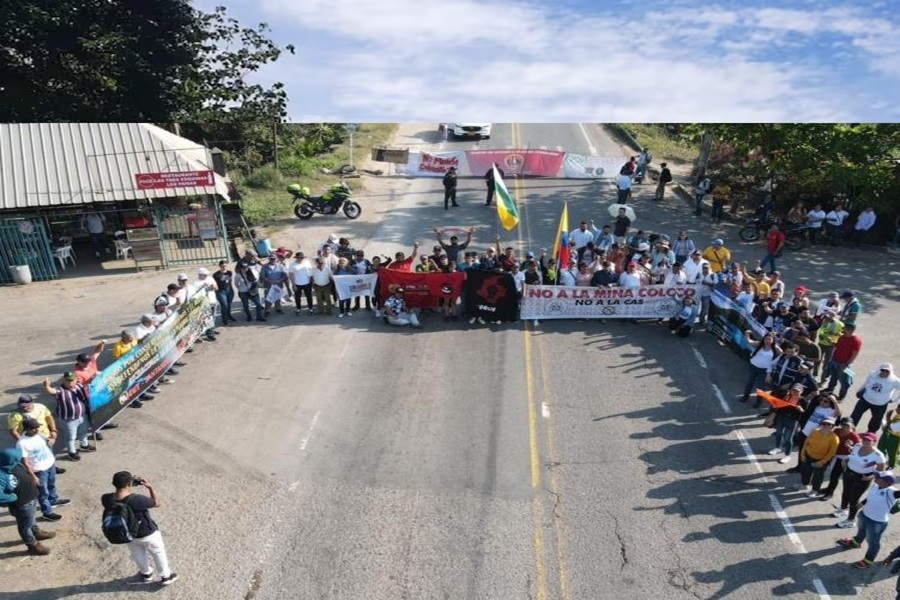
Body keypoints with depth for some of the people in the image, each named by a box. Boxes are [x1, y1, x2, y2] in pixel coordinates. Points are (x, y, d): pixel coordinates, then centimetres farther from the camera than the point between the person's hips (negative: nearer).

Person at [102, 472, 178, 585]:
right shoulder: (136, 500, -39)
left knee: (138, 555, 32)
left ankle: (146, 574, 56)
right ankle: (166, 576, 42)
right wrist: (150, 487, -16)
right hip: (148, 533, -4)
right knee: (158, 553, 23)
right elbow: (157, 503, -22)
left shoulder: (107, 499, -26)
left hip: (128, 534, 5)